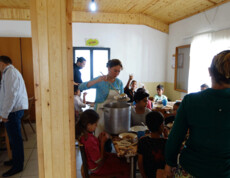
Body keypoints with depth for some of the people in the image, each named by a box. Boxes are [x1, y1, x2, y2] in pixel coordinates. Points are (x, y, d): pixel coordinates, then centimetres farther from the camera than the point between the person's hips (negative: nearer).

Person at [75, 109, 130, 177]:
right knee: (126, 167, -3)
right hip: (97, 168, -9)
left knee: (121, 159, 20)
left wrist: (99, 139, -9)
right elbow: (99, 161, -26)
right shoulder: (89, 141, -36)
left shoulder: (83, 133, -7)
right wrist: (102, 142, -23)